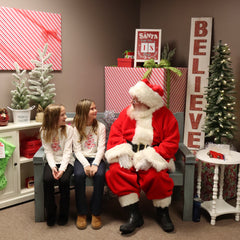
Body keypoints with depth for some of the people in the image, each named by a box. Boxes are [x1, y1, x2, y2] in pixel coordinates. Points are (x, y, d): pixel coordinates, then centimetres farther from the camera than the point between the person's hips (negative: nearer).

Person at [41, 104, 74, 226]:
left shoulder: (68, 129, -3)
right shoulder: (45, 131, 2)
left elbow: (67, 151, -9)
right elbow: (48, 151, -3)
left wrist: (62, 169, -21)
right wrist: (53, 167, -19)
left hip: (66, 161, -1)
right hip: (52, 161, 1)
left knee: (64, 180, -28)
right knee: (47, 179, -27)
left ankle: (63, 214, -7)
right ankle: (50, 214, -7)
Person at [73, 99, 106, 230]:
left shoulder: (100, 127, 6)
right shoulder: (77, 128, 6)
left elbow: (101, 148, -2)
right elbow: (77, 150, -1)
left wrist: (95, 164, -19)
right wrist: (86, 165, -19)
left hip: (96, 158, 0)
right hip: (81, 159, 0)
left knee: (99, 175, -32)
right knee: (79, 175, -31)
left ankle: (96, 213, -16)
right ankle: (81, 213, -15)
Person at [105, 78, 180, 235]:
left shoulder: (165, 116, -2)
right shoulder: (128, 112, 8)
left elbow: (171, 143, -8)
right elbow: (115, 133, 4)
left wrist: (149, 158, -20)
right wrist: (122, 153, -14)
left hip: (153, 156, -3)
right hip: (127, 156, 3)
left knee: (155, 175, -32)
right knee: (116, 171, -26)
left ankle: (163, 214, -4)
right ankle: (134, 216, -16)